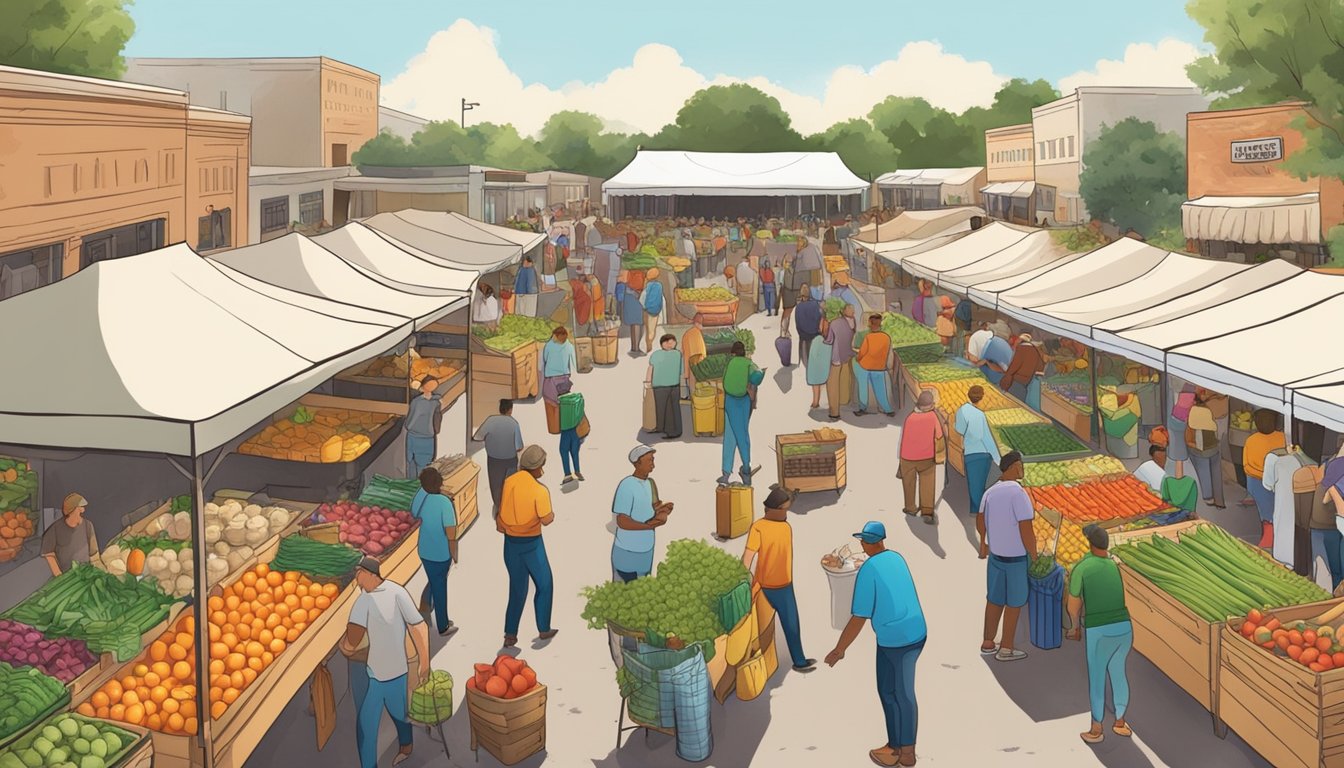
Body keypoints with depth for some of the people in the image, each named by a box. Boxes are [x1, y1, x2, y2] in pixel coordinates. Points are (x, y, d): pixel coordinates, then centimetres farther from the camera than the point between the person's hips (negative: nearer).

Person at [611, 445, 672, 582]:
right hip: (627, 553, -7)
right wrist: (649, 525, -24)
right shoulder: (626, 485, -20)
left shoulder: (650, 483, 5)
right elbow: (622, 522, -22)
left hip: (646, 551, 7)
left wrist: (662, 511, -13)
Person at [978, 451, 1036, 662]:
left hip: (996, 553, 7)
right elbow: (1026, 531, -24)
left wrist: (983, 543, 33)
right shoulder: (1018, 493, -24)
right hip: (1017, 557, -7)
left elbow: (980, 520, 15)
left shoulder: (990, 492, 0)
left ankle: (988, 643, 27)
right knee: (1014, 602, 8)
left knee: (995, 599, 17)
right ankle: (1006, 648, 17)